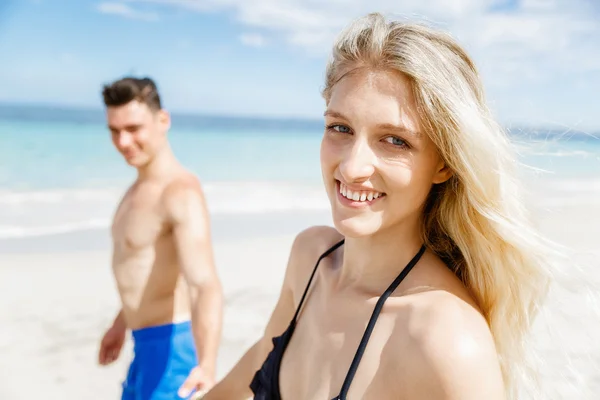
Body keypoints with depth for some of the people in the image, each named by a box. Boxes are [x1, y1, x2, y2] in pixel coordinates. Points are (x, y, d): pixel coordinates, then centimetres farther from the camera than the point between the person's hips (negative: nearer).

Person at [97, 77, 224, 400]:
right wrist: (122, 323, 29)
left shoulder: (181, 192, -24)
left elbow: (206, 285, -37)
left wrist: (206, 367, -50)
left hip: (172, 344, -10)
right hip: (148, 345, 10)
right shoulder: (140, 188, 8)